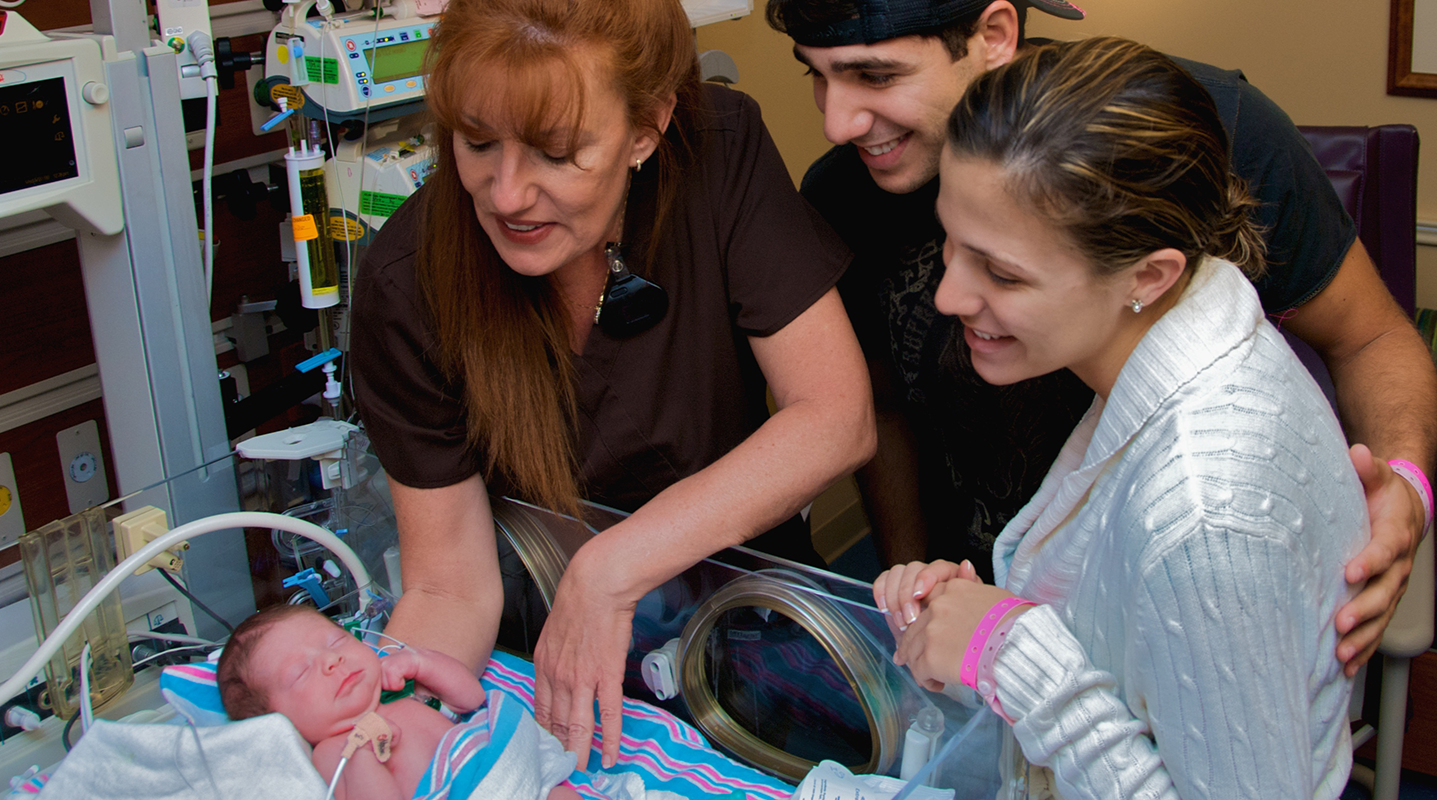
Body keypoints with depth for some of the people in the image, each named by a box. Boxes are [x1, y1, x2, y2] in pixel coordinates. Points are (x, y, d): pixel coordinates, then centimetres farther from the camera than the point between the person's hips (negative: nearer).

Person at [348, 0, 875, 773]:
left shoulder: (720, 152, -15)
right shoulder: (407, 285, -16)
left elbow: (838, 418, -18)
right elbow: (450, 589, -12)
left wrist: (609, 569, -25)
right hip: (539, 627, 0)